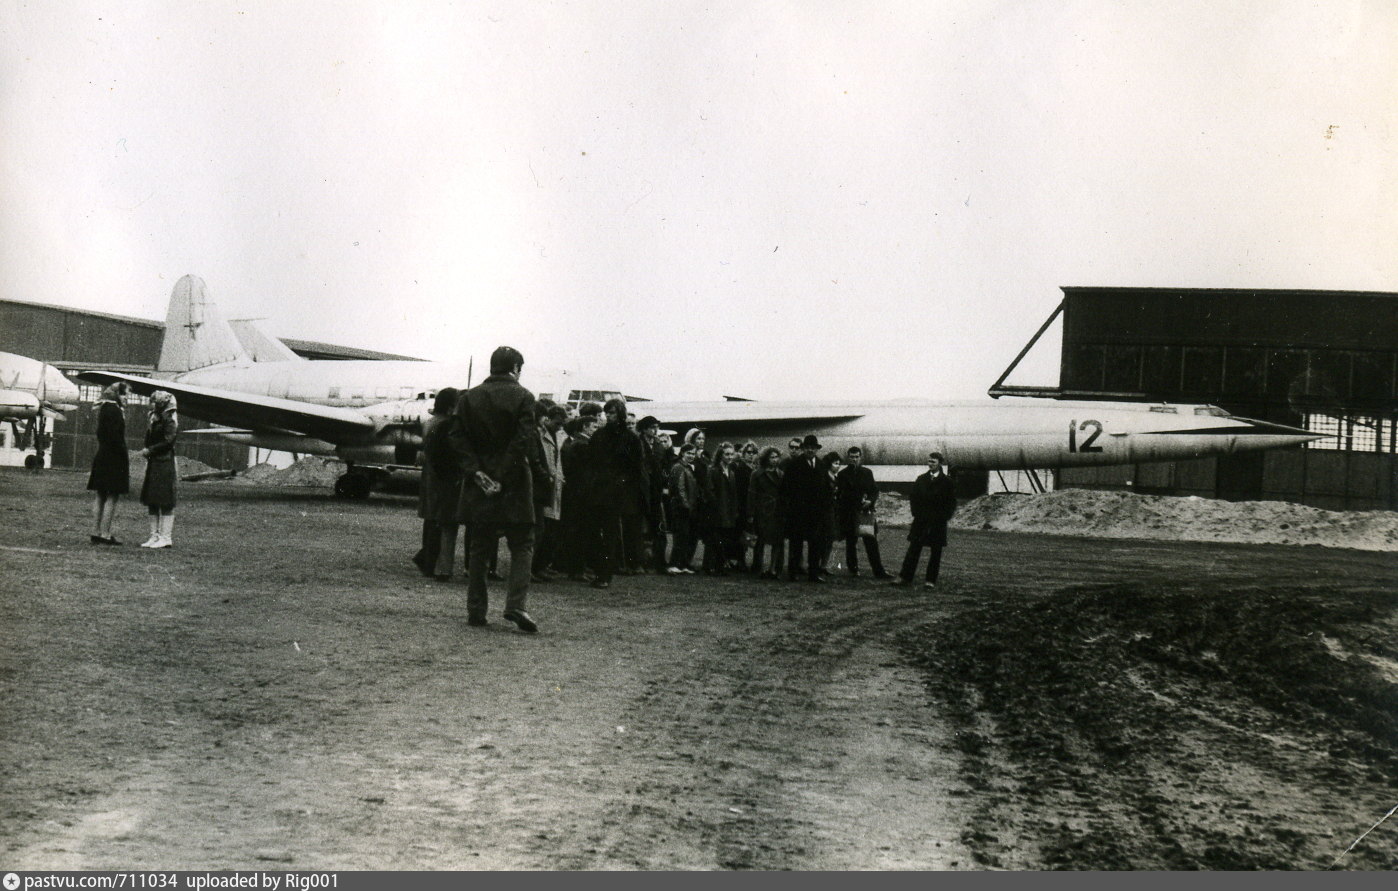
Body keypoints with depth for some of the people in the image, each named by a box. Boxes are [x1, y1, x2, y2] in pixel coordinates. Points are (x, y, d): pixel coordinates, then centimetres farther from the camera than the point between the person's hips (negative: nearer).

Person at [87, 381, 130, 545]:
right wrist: (125, 459, -15)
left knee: (100, 496, 13)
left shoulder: (104, 409, 14)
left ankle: (96, 532, 16)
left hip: (101, 457, 10)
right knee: (112, 497, -6)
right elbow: (115, 437, -21)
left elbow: (101, 434, 16)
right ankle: (105, 534, -6)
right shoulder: (114, 410, -15)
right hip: (113, 460, -10)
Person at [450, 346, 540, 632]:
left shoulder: (468, 398, 6)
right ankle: (516, 604, -10)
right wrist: (504, 476, -12)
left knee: (479, 548, 11)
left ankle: (476, 609, 12)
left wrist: (476, 472, -5)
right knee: (522, 545, 5)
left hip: (478, 484, 4)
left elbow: (458, 438, -1)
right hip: (513, 485, -4)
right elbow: (526, 438, -14)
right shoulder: (522, 397, -5)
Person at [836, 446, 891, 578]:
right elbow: (838, 495, 3)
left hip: (866, 511, 1)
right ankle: (853, 569, 17)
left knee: (872, 542, -3)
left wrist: (870, 501, -8)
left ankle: (878, 571, -3)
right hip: (849, 514, -1)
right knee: (851, 542, 4)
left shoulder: (867, 473, 10)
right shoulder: (843, 474, 5)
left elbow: (875, 490, 12)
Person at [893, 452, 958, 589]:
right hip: (921, 520, 2)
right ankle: (905, 577, 1)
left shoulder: (947, 481, -2)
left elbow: (952, 502, 1)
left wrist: (943, 517, -6)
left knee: (935, 552, 1)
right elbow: (913, 497, 14)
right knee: (913, 549, 0)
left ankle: (931, 580, 7)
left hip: (937, 522, -2)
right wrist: (916, 513, 4)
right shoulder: (921, 479, 8)